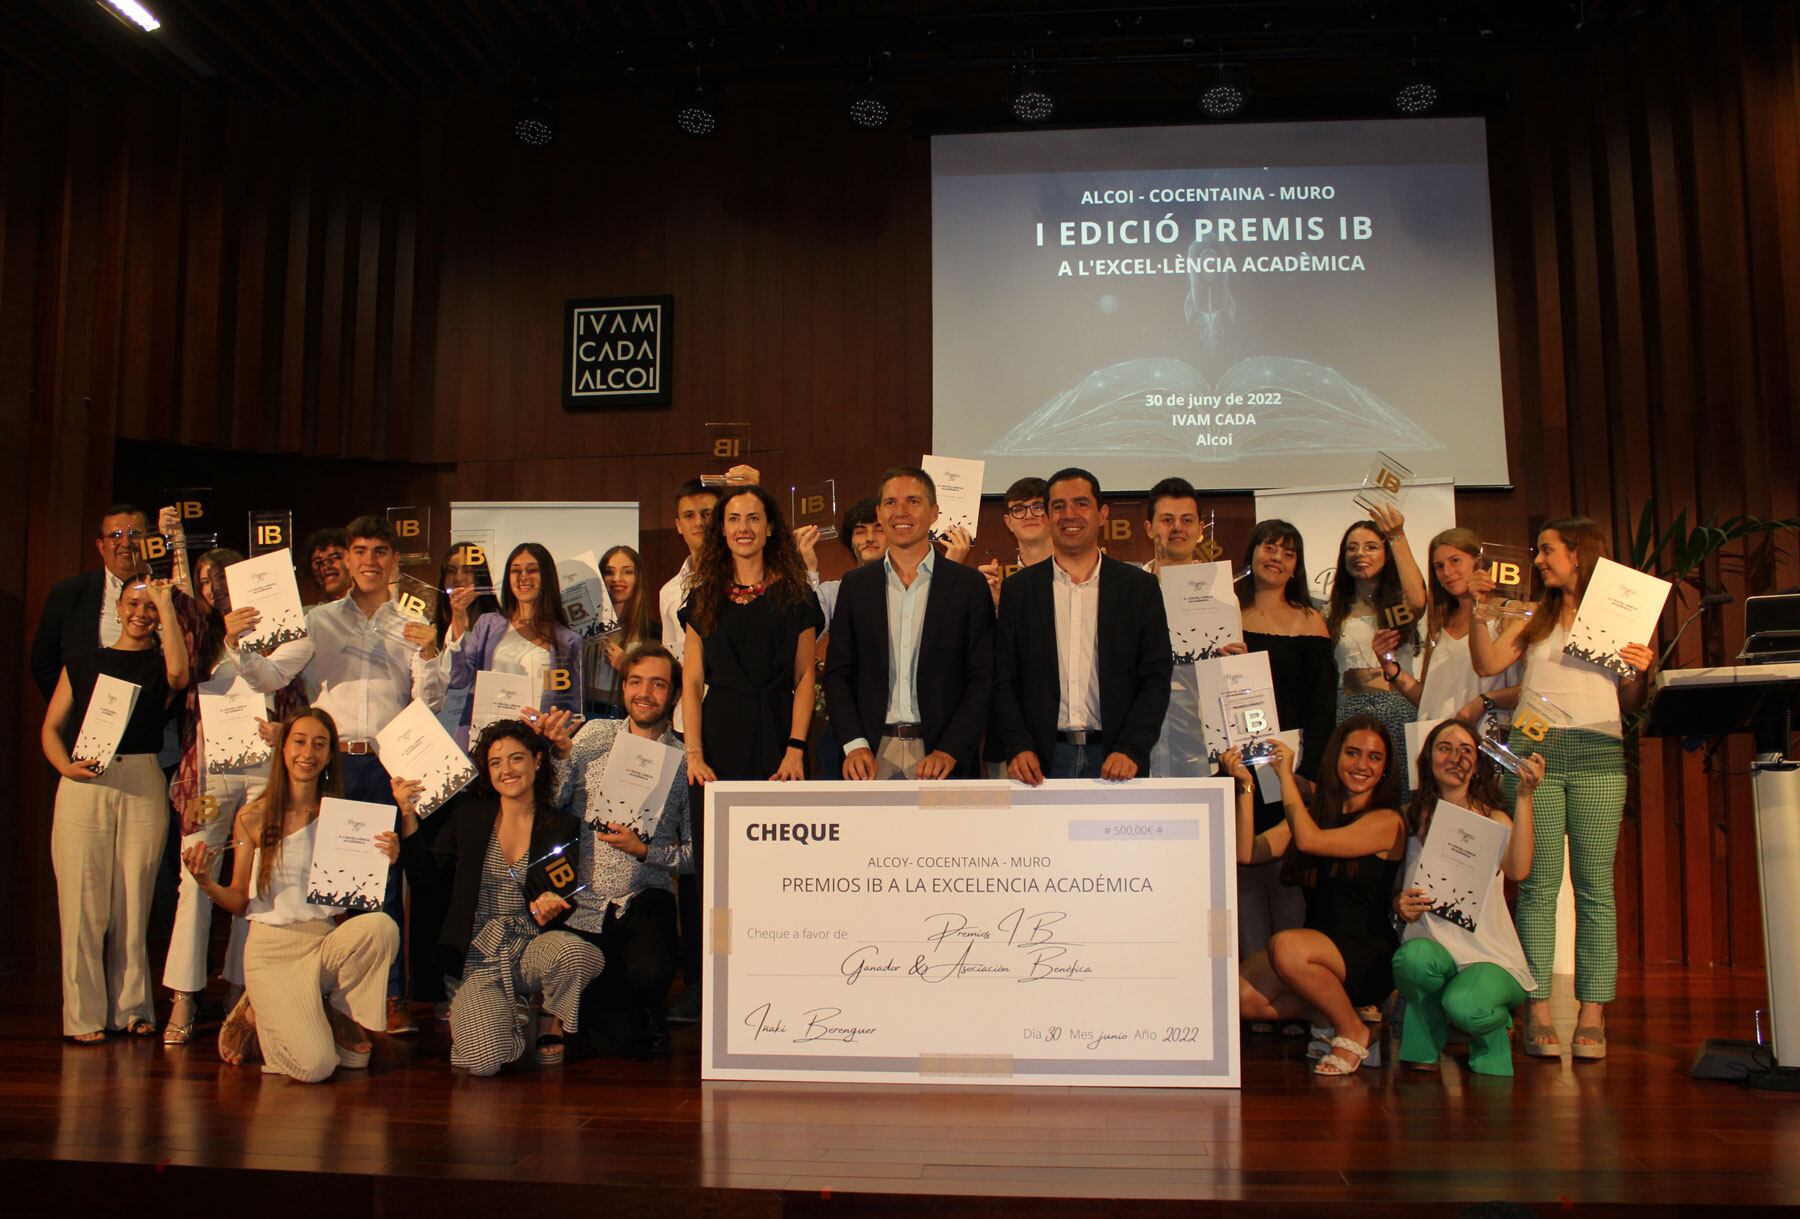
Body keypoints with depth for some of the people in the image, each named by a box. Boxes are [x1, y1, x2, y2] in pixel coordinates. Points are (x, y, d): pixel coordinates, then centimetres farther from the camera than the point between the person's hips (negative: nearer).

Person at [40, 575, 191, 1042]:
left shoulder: (159, 664, 10)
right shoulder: (83, 662, 14)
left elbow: (179, 674, -16)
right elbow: (51, 727, 12)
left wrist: (167, 604, -9)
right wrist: (66, 766, -9)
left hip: (143, 786, -1)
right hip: (84, 787, 1)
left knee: (133, 902, 3)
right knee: (83, 901, -1)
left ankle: (131, 1007, 13)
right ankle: (84, 1015, 6)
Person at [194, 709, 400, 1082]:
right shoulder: (253, 817, 1)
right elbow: (241, 901, 6)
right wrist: (208, 884, -13)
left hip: (327, 942, 2)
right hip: (272, 947, -2)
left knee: (383, 927, -34)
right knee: (314, 1066, -23)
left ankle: (339, 1016, -5)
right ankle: (256, 1017, 12)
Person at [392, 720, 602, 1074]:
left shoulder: (562, 826, 4)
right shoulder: (469, 817, 8)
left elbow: (566, 896, 7)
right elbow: (425, 876, 6)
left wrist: (551, 906, -16)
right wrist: (409, 816, -3)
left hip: (532, 950, 0)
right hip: (479, 959, 0)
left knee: (577, 954, -37)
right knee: (484, 1062, -26)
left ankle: (551, 1023, -2)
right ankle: (511, 1014, 13)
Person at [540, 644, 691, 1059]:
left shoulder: (684, 762, -2)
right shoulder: (593, 735, 4)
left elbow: (695, 852, -1)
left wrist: (643, 850, -15)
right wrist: (561, 753, -16)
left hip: (645, 899, -1)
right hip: (585, 903, 1)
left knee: (650, 974, -32)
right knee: (615, 1040, -8)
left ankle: (648, 1016, 6)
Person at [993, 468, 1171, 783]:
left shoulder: (1140, 586, 6)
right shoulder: (1018, 589, 7)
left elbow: (1157, 677, 2)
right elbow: (1004, 680, 5)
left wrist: (1131, 750, -10)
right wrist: (1018, 748, -9)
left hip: (1115, 760, 0)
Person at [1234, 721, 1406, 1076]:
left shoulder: (1387, 821, -7)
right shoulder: (1313, 813, 12)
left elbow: (1309, 840, -21)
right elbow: (1248, 853, 1)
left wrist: (1286, 775, -12)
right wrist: (1245, 788, -8)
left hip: (1369, 956, -5)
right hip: (1317, 946, 5)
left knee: (1286, 946, -34)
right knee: (1239, 997, -19)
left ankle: (1354, 1032, -8)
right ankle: (1330, 1015, 5)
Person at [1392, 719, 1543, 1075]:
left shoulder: (1493, 819, 3)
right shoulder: (1412, 818, 8)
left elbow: (1519, 869, -20)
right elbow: (1395, 890, 11)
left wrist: (1524, 796, -20)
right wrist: (1399, 904, -13)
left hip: (1492, 958, -2)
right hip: (1432, 947, 2)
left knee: (1464, 1007, -34)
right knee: (1413, 957, -35)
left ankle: (1491, 1028, 6)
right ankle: (1424, 1050, -5)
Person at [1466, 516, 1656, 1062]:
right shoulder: (1536, 617, 19)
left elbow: (1631, 705, 10)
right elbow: (1489, 664, 7)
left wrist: (1643, 671, -9)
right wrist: (1477, 610, 1)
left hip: (1598, 755, -2)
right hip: (1534, 750, 2)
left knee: (1594, 886, -3)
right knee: (1538, 883, -3)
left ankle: (1592, 1012, -1)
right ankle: (1538, 1008, -2)